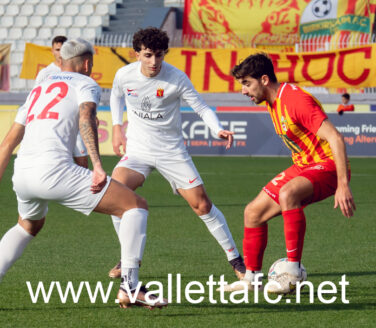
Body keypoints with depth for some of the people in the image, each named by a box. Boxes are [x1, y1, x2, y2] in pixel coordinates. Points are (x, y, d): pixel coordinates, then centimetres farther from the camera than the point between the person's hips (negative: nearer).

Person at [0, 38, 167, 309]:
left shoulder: (37, 89, 30)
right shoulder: (86, 84, 11)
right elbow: (86, 119, -11)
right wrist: (97, 166, -21)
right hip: (54, 170, -7)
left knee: (29, 226, 38)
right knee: (136, 206, 0)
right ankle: (130, 286, -12)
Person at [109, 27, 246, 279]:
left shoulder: (176, 78, -16)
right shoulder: (125, 75, -8)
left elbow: (202, 108, -9)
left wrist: (218, 130, -26)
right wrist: (117, 128, 6)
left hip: (172, 151, -1)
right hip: (137, 148, 2)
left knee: (202, 204, -6)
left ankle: (236, 260, 11)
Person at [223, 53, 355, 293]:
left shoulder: (295, 99, -23)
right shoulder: (273, 102, 7)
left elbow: (336, 138, -29)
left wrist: (343, 185, -34)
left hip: (327, 166, -10)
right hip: (303, 166, 10)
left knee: (287, 194, -38)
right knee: (253, 213, 8)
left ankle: (293, 270, -31)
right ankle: (251, 277, 20)